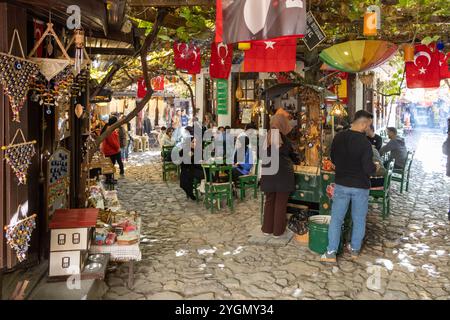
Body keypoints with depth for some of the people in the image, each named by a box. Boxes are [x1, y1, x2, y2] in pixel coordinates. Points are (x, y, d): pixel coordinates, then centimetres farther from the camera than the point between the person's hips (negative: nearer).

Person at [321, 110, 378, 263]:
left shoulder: (338, 137, -4)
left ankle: (331, 253, 7)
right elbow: (369, 169, -18)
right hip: (360, 186, -3)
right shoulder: (364, 142, -19)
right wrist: (375, 167, 3)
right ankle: (355, 249, 28)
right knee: (359, 220, 15)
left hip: (341, 184, 3)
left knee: (336, 219, 8)